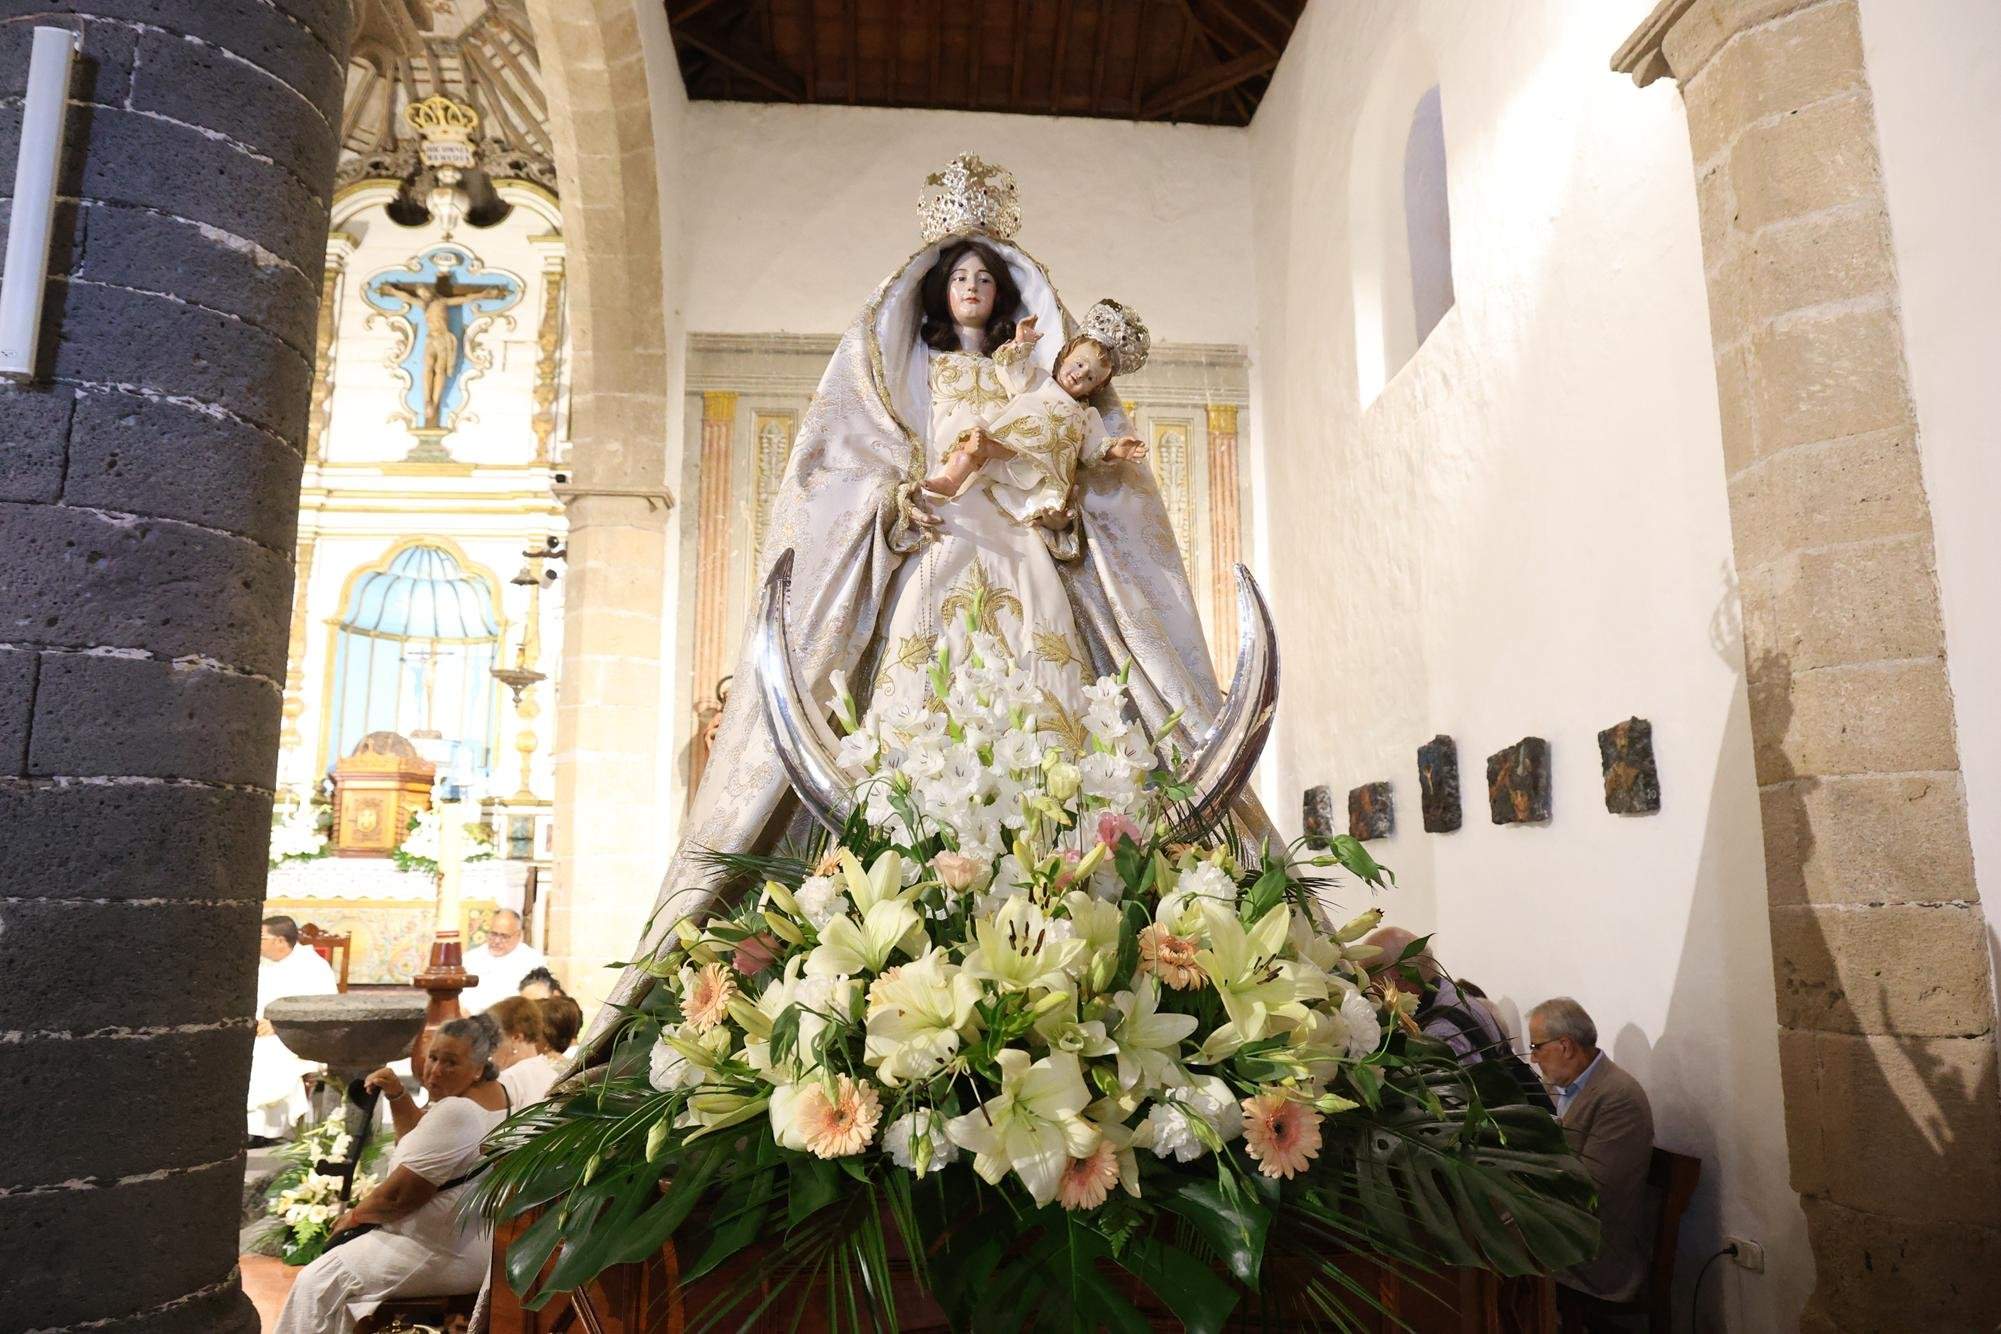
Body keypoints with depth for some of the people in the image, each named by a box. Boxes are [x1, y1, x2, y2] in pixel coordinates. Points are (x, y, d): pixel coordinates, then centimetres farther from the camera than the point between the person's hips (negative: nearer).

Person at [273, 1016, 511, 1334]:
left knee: (318, 1283, -2)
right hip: (474, 1240, 11)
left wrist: (355, 1215, -3)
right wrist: (398, 1095, 1)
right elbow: (420, 1137, 18)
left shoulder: (455, 1113, -27)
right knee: (343, 1249, 27)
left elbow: (399, 1196, -23)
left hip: (450, 1255, -11)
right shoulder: (490, 1091, 5)